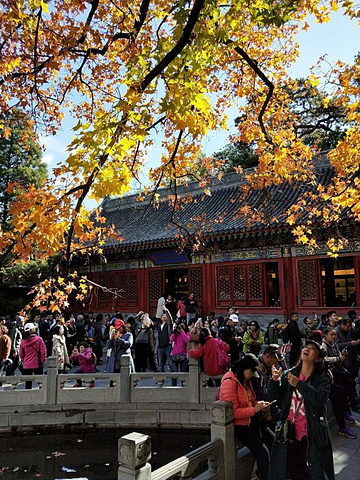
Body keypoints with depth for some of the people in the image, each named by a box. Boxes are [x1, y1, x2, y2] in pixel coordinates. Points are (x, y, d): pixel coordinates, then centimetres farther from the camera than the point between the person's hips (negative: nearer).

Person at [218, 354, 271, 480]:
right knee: (263, 452, -14)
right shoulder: (229, 382, -20)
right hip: (237, 426, -8)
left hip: (248, 422, 8)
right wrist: (254, 409, -20)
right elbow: (232, 412, -24)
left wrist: (259, 404, 1)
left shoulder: (246, 380, 8)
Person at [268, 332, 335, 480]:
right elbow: (275, 396, 0)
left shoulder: (322, 379, -6)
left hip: (312, 435, -2)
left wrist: (298, 384, -26)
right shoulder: (288, 374, 3)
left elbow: (321, 398, -24)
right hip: (289, 433, 3)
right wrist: (275, 380, -18)